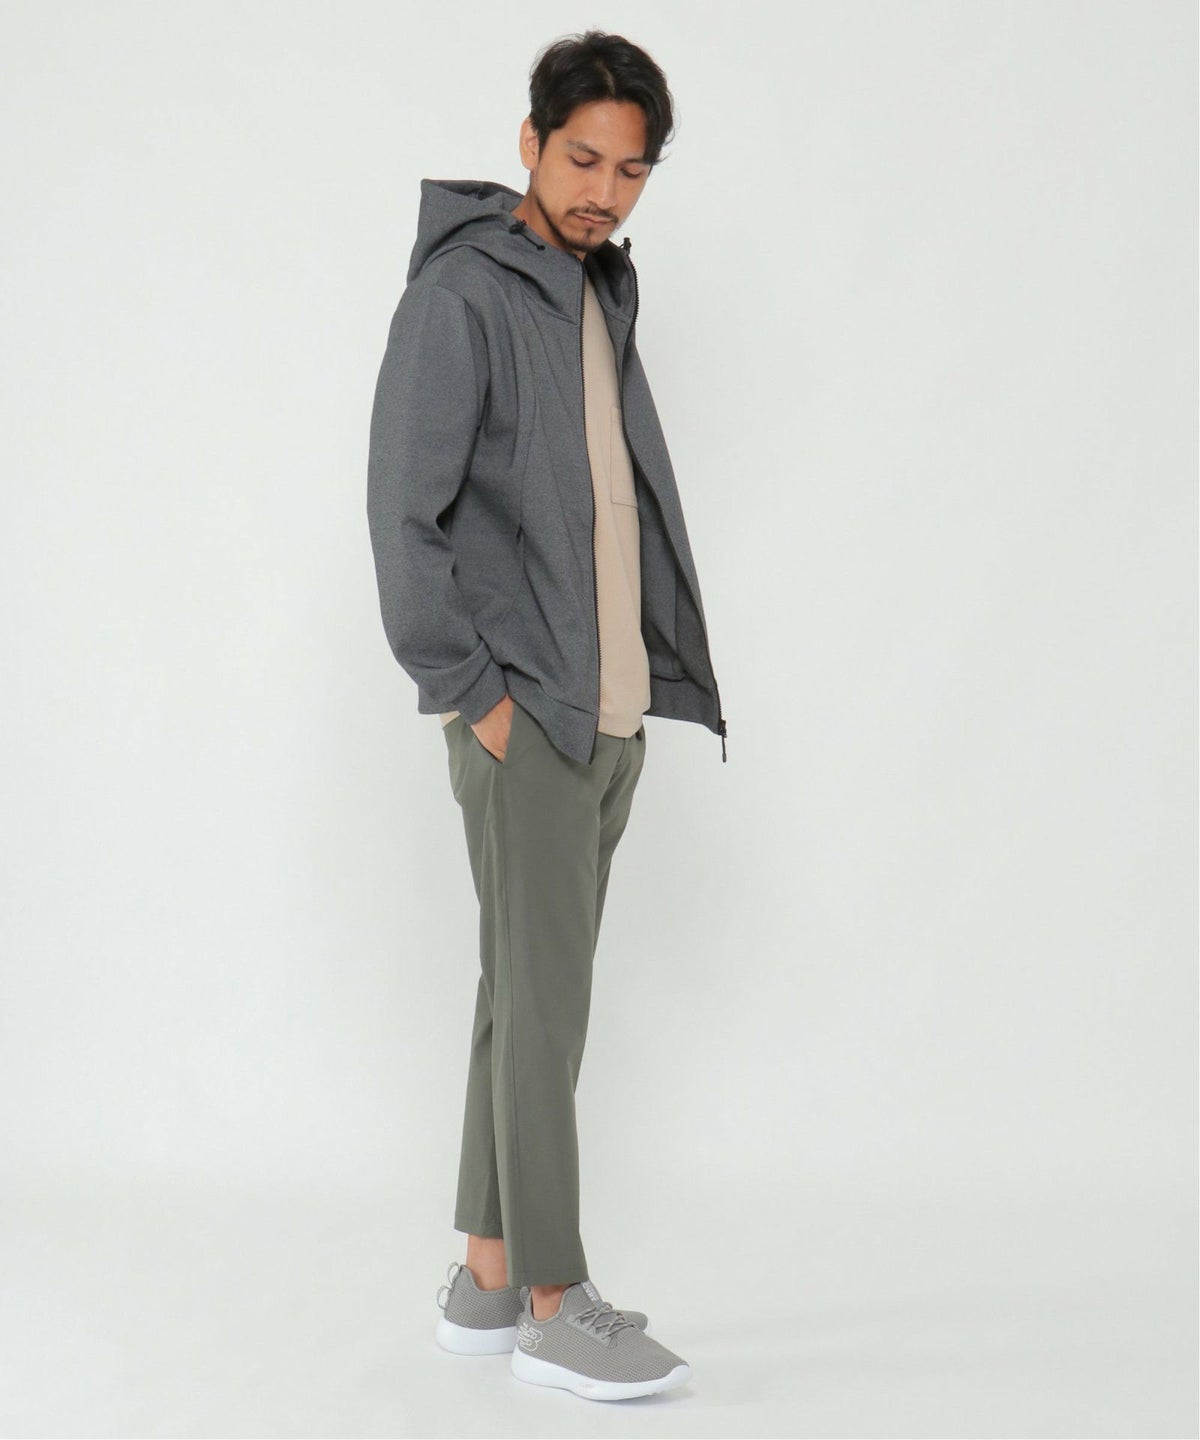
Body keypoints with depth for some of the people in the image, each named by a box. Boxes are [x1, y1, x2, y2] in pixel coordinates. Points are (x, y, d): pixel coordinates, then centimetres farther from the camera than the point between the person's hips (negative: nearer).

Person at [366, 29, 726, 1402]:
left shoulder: (600, 298, 17)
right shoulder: (459, 295, -9)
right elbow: (404, 514, -14)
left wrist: (640, 686, 11)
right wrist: (471, 693, -14)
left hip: (612, 713, 8)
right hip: (523, 720, -8)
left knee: (530, 993, 11)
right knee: (546, 1003, -4)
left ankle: (487, 1279, 21)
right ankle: (554, 1305, 6)